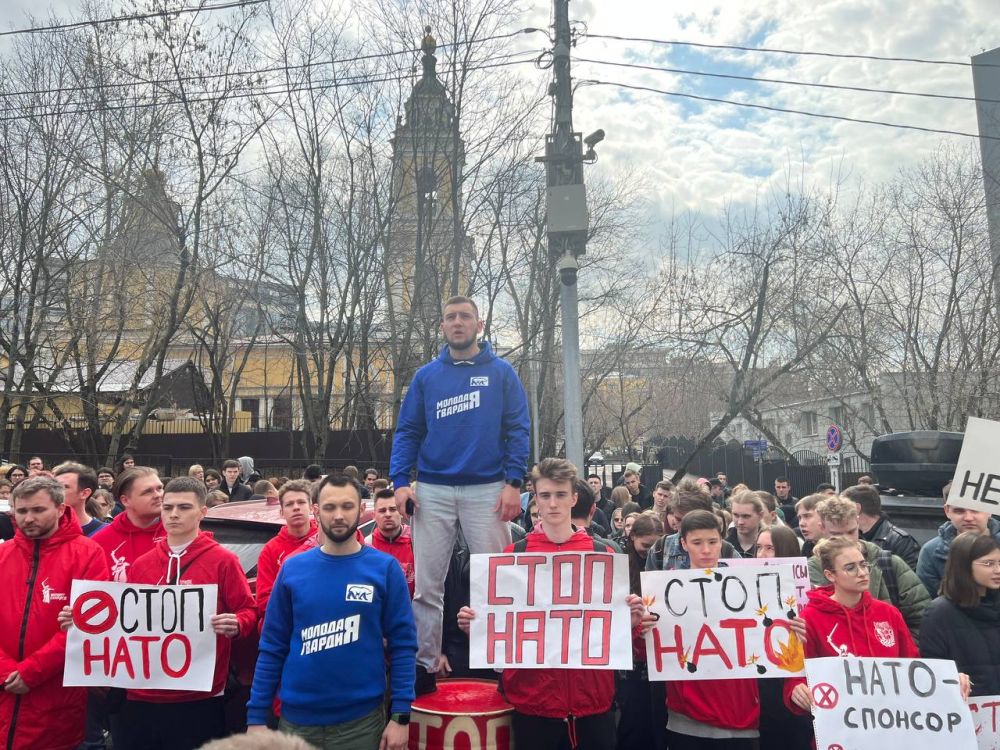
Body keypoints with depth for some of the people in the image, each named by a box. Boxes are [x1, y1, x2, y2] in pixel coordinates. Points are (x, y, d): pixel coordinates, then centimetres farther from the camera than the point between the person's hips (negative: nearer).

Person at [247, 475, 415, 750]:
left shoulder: (385, 568, -7)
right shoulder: (292, 568, -2)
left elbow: (403, 643, -6)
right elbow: (272, 646, 1)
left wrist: (400, 715, -10)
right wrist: (257, 715, -1)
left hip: (361, 719, -1)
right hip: (297, 717, 2)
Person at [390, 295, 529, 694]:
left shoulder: (501, 372, 5)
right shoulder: (426, 376, 11)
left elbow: (517, 430, 0)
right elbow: (408, 432, 8)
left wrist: (513, 482, -11)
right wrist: (400, 481, -5)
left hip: (487, 489, -2)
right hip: (432, 490, 2)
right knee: (426, 583, 5)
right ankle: (424, 665, 17)